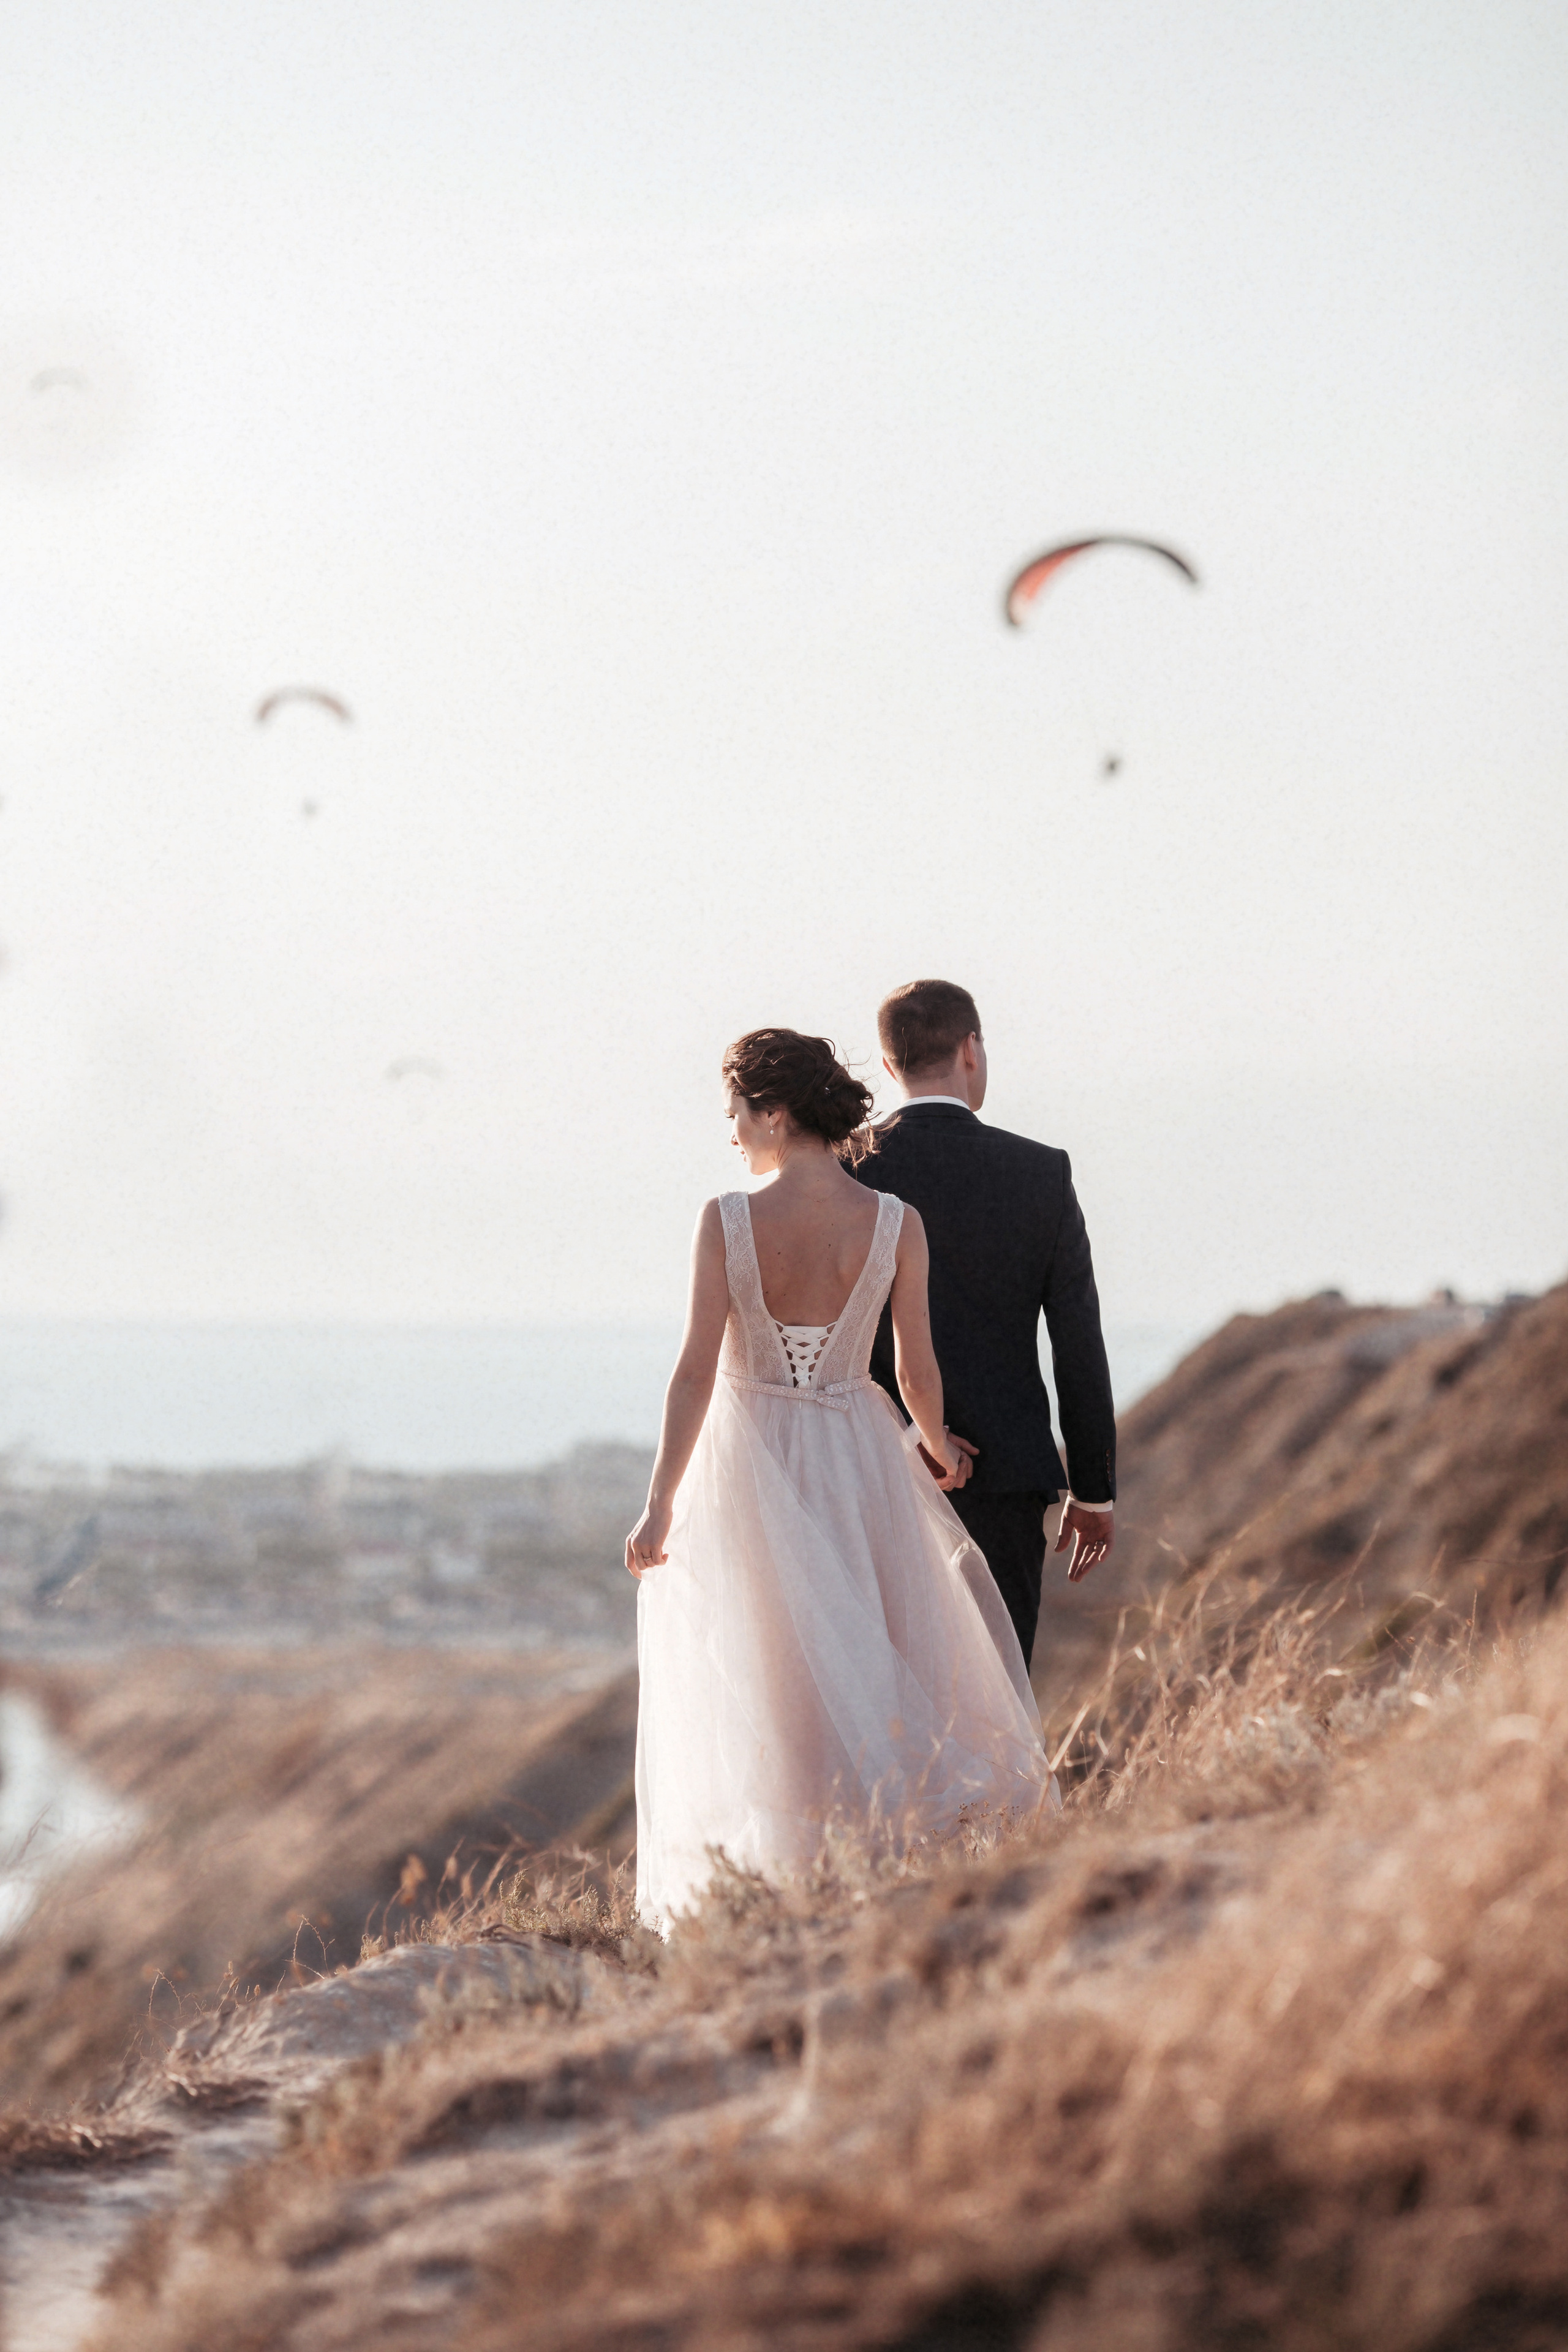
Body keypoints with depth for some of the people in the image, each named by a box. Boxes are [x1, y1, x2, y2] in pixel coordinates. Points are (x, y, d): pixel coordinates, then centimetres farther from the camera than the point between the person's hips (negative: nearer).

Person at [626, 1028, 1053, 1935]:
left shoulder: (727, 1222, -13)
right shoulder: (895, 1224, -7)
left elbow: (697, 1371, -12)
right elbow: (918, 1372, -2)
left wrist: (661, 1504, -6)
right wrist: (939, 1449, 19)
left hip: (750, 1458, -2)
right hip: (859, 1460, 2)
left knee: (759, 1680, 8)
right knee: (881, 1659, 15)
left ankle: (785, 1872, 6)